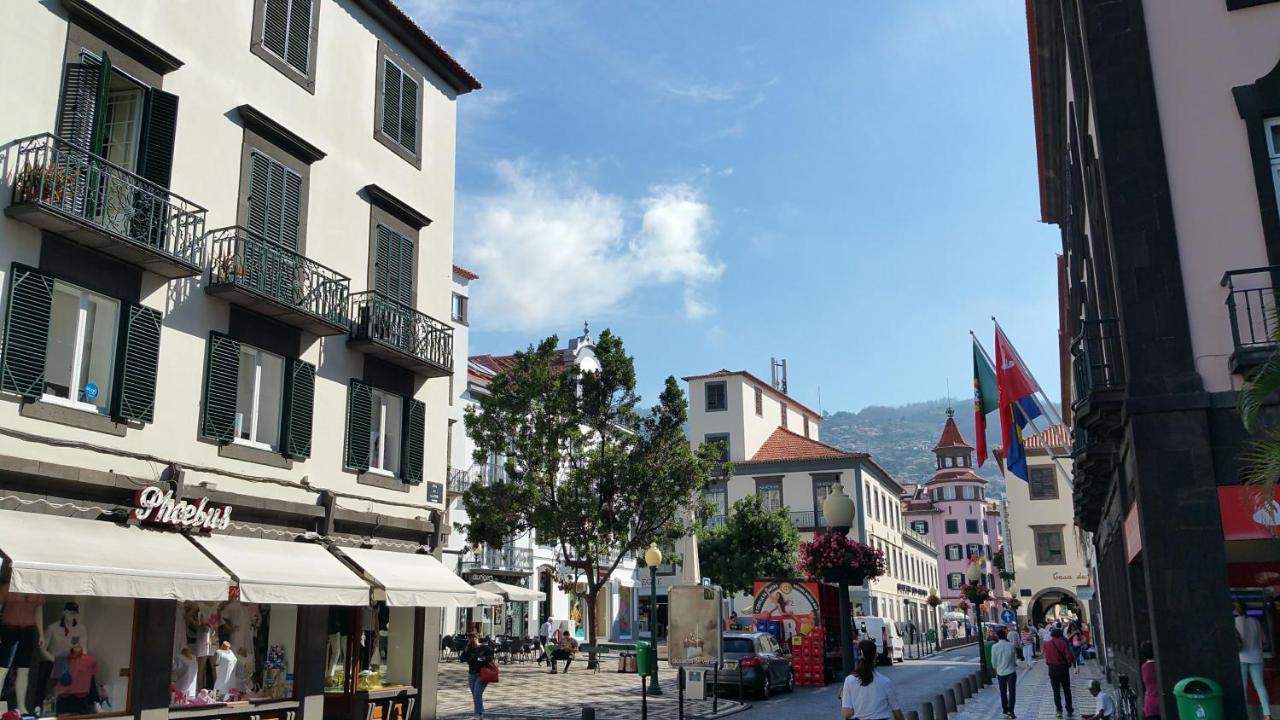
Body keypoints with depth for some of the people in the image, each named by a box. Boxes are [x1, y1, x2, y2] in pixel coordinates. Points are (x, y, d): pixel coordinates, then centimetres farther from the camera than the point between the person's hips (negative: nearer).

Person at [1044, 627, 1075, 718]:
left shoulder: (1047, 644, -1)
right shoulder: (1063, 643, -9)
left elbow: (1046, 658, 2)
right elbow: (1069, 657, -15)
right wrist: (1068, 663, 2)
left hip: (1052, 669, 1)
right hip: (1063, 668, -1)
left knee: (1056, 691, 6)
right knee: (1067, 690, 15)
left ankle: (1059, 710, -5)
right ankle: (1069, 710, 20)